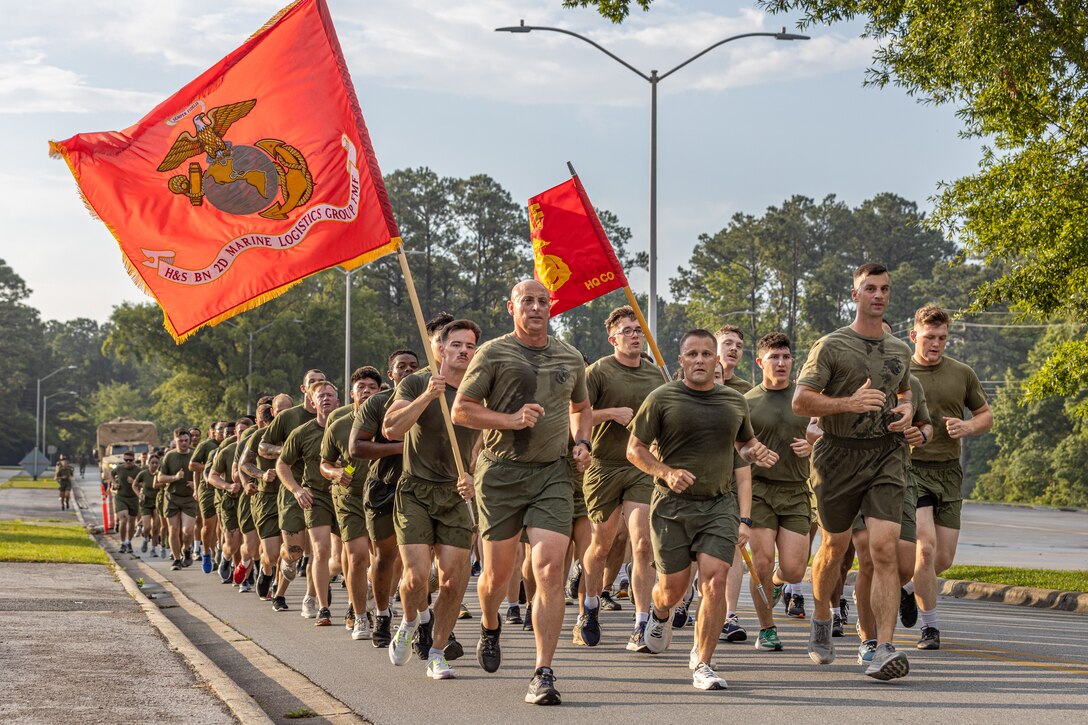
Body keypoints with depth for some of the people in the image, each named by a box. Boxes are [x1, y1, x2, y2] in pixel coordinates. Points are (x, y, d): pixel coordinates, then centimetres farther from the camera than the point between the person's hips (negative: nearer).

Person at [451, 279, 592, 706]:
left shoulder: (570, 359, 11)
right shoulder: (493, 354, -1)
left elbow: (581, 407, 28)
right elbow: (461, 410, -3)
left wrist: (582, 442, 9)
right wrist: (510, 420, -15)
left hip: (552, 474, 2)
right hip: (501, 472, -1)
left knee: (550, 567, -14)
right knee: (498, 573, 8)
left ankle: (543, 675, -11)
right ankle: (489, 627, 44)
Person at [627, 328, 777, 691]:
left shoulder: (735, 402, 9)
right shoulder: (662, 399, -1)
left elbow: (747, 445, 23)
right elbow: (634, 449, 3)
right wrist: (666, 472, -15)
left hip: (720, 503, 2)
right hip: (672, 503, -1)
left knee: (714, 579, -15)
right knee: (673, 586, 4)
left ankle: (702, 663, -5)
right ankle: (660, 614, 43)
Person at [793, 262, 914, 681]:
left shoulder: (899, 351, 14)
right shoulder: (831, 346, -2)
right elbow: (800, 402, -9)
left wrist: (906, 411, 8)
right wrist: (850, 402, -22)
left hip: (886, 456, 2)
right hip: (839, 455, -2)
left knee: (884, 549, -14)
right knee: (834, 548, 13)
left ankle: (884, 650, -18)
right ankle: (821, 621, 41)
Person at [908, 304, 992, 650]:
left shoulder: (962, 374, 7)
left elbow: (986, 414, 17)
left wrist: (967, 427, -4)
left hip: (949, 472, 4)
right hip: (911, 469, -3)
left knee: (943, 558, 3)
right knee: (926, 546, -18)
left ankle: (906, 589, 35)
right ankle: (930, 627, -5)